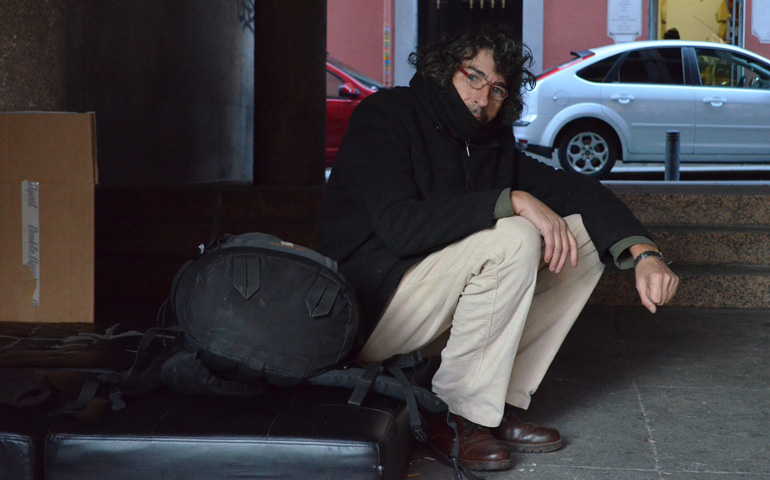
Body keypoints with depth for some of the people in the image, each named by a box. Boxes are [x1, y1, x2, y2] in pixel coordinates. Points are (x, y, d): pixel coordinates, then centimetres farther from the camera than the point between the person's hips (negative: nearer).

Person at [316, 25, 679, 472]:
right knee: (515, 239, -26)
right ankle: (458, 417, -17)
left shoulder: (494, 144, 9)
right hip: (367, 312, -8)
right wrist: (513, 201, -27)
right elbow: (400, 226, -26)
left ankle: (500, 406, -6)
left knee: (584, 235, 0)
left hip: (440, 310, 8)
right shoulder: (386, 115, -11)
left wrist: (644, 252, -15)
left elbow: (578, 191, 2)